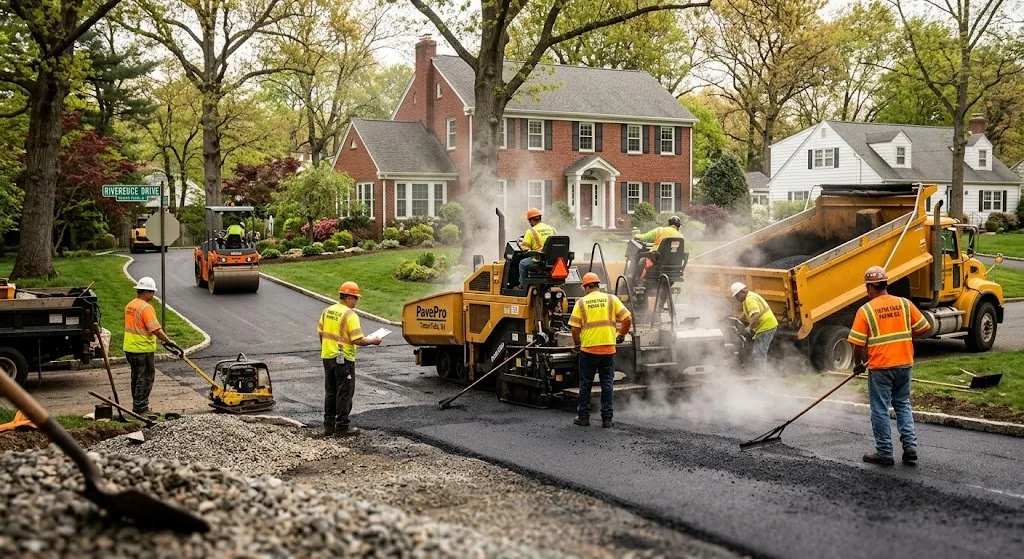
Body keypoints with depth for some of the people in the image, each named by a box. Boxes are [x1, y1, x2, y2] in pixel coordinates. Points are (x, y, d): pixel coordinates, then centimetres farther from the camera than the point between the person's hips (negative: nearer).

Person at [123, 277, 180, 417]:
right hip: (143, 350, -9)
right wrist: (170, 343, -21)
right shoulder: (146, 308, -18)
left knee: (137, 378, 18)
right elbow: (156, 330, -24)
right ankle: (141, 409, 0)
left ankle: (137, 407, 26)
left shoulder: (130, 305, 11)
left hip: (129, 348, 9)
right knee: (145, 379, -1)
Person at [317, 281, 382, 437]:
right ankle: (342, 428, 7)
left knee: (330, 392, 16)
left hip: (328, 357, 7)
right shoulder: (350, 315, -18)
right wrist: (373, 341, -6)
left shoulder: (327, 311, 5)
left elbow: (321, 333, 12)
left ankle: (329, 426, 21)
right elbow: (358, 340, -21)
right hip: (344, 360, -7)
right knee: (344, 394, 2)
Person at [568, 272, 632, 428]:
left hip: (588, 349, -1)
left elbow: (575, 327, -4)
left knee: (586, 383, 10)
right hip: (608, 349, 1)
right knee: (607, 383, 9)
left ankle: (583, 416, 15)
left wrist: (577, 344, 12)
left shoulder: (581, 302, -2)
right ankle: (607, 418, 10)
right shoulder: (611, 299, 2)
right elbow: (628, 319, -1)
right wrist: (621, 335, 15)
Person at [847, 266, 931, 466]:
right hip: (904, 364, 4)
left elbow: (858, 344, -10)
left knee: (880, 410, 6)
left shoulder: (866, 310, -10)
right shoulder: (905, 304, 1)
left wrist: (858, 365, 7)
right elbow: (923, 328, 8)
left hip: (880, 367, -4)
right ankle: (910, 447, 11)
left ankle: (884, 453, 11)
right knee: (903, 404, 18)